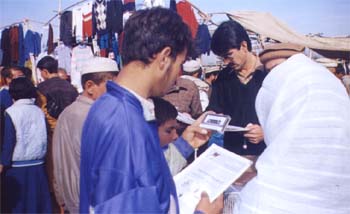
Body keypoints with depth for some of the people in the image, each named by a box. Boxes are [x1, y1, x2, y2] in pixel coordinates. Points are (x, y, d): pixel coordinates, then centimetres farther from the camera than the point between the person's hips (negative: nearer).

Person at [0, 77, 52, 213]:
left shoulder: (11, 112, -9)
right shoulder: (39, 111, 1)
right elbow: (44, 138, 6)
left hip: (17, 166, -3)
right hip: (37, 165, 4)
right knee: (38, 202, 12)